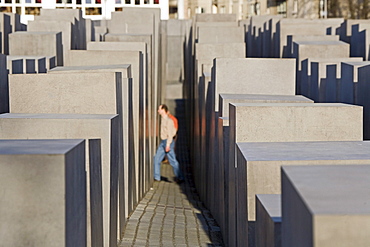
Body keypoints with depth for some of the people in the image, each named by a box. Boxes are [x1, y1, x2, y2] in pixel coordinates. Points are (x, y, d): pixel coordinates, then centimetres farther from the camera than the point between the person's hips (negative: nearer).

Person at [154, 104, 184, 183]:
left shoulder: (169, 120, -15)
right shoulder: (163, 119, 12)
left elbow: (170, 133, -18)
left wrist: (168, 144, -22)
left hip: (168, 141, -10)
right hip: (163, 142, 10)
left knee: (173, 161, -4)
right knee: (156, 159, 7)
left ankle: (180, 178, 5)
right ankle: (157, 177, 11)